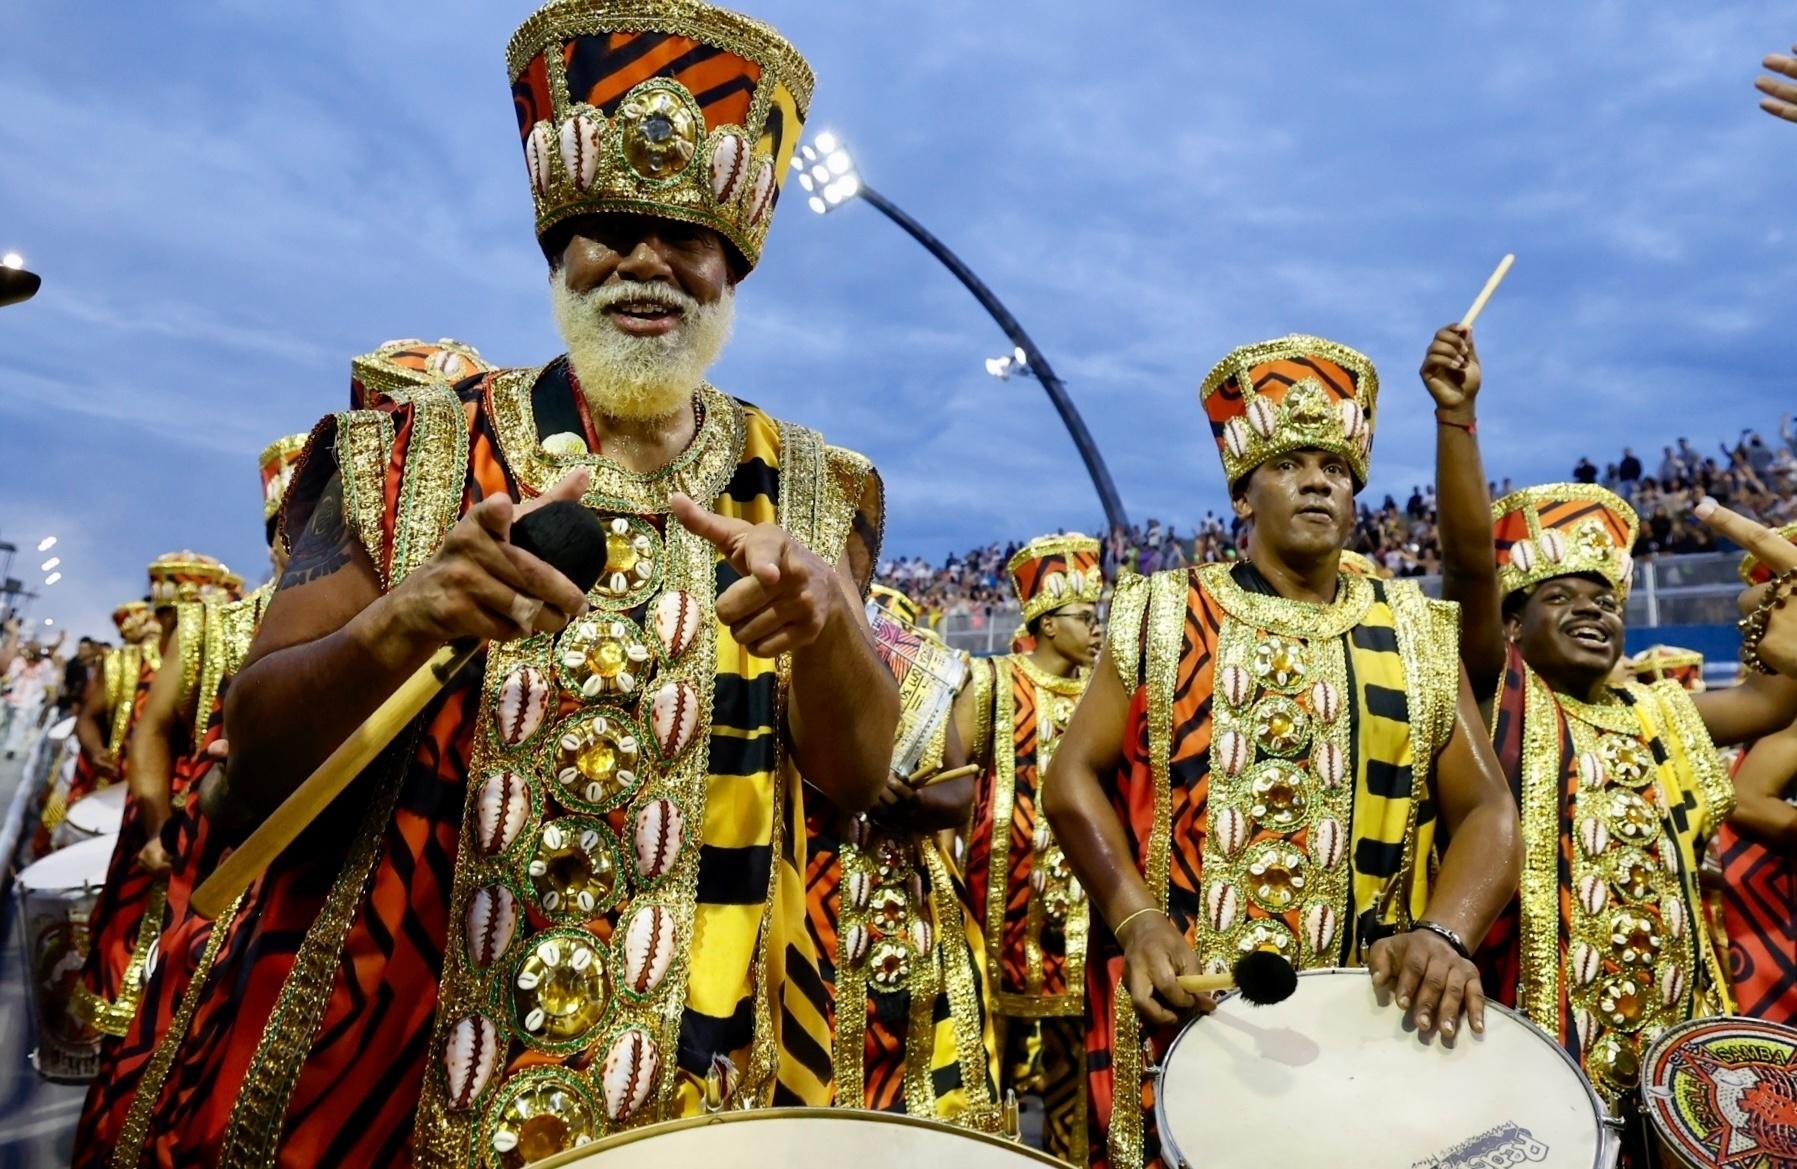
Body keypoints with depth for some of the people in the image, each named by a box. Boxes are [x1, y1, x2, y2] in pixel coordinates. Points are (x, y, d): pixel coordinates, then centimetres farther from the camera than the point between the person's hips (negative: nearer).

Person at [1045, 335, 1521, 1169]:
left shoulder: (1416, 633, 8)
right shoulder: (1162, 616, 4)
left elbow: (1487, 807, 4)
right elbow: (1075, 777, 1)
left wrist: (1443, 932, -14)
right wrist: (1138, 922, -12)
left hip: (1373, 1016, 2)